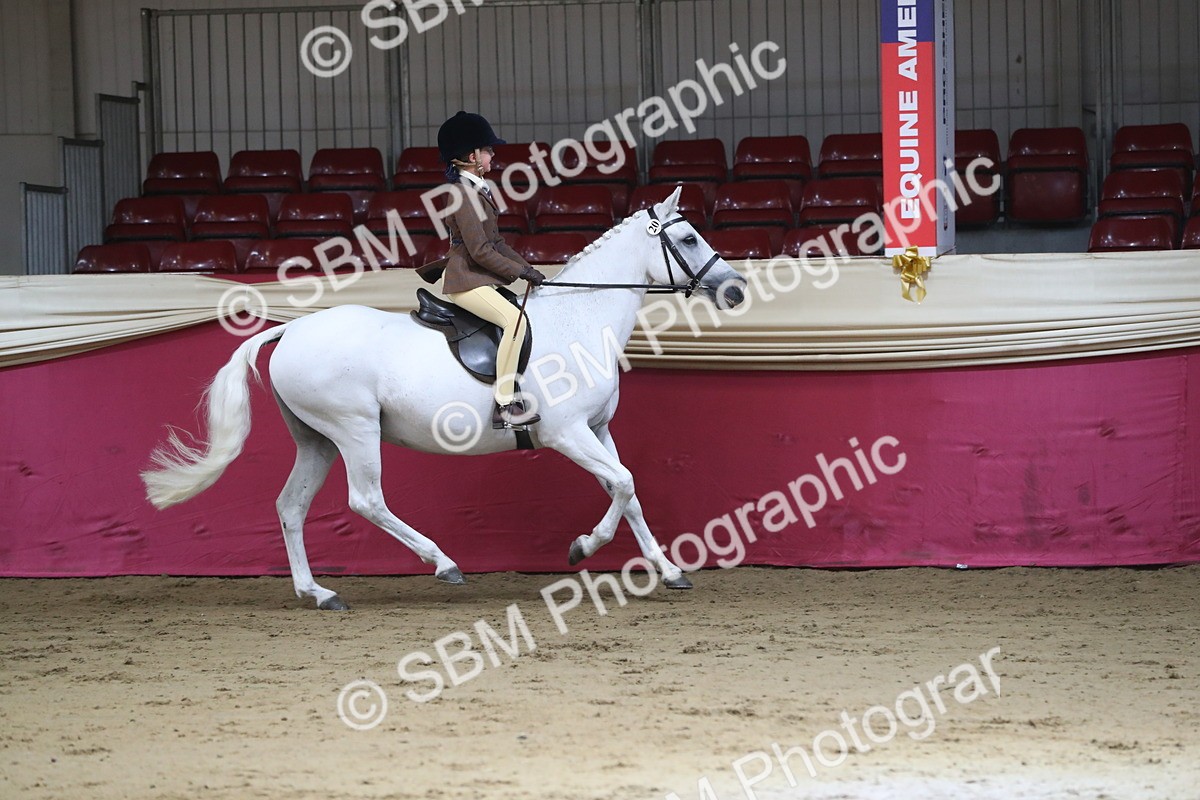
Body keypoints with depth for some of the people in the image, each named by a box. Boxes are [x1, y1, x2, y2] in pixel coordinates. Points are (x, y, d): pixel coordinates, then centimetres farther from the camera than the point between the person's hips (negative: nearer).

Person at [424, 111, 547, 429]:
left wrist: (528, 268, 10)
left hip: (482, 280, 11)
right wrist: (522, 272, -15)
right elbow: (480, 251, -20)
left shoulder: (479, 190, 15)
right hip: (466, 281, -11)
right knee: (515, 319, -27)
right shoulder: (462, 194, -16)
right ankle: (505, 405, -30)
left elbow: (497, 242, 20)